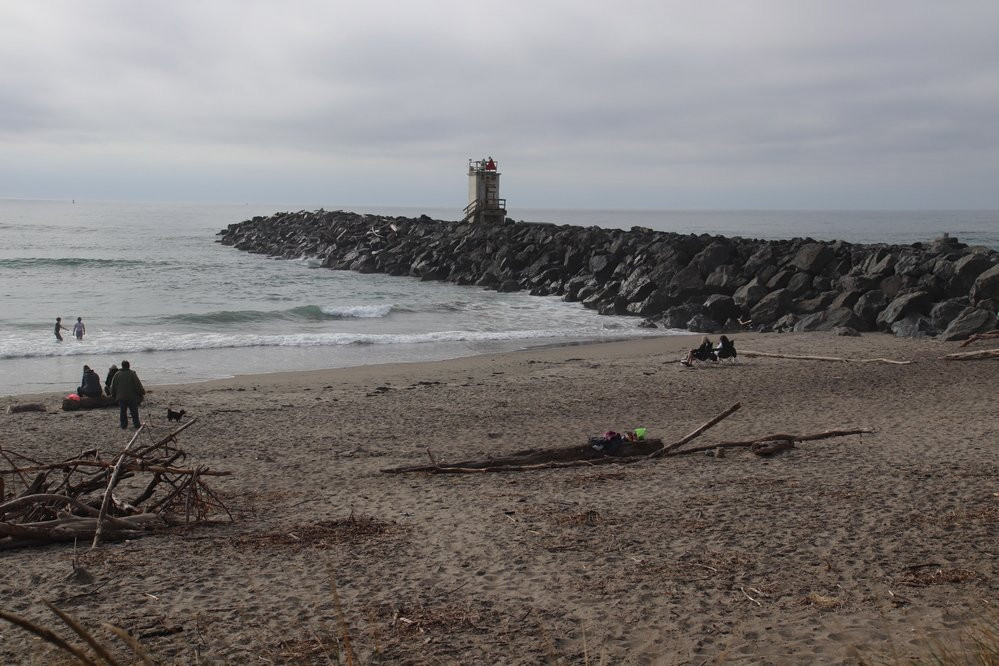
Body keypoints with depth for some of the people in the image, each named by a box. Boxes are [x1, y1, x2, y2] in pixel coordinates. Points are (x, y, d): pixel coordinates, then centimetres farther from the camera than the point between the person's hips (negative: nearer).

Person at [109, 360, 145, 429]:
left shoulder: (117, 374, 1)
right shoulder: (132, 374, -10)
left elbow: (113, 386, 8)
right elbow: (138, 384, -10)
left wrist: (113, 395, 18)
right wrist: (142, 392, 2)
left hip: (121, 397, 2)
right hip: (132, 397, -2)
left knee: (122, 411, 8)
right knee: (134, 411, 7)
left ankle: (123, 425, 9)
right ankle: (136, 424, 10)